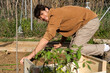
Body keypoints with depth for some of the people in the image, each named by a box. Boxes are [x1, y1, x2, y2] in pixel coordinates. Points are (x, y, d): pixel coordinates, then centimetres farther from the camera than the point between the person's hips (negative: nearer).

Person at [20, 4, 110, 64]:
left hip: (91, 21, -10)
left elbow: (47, 38, -28)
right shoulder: (57, 15, 9)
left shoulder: (55, 15, -21)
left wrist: (31, 55, -27)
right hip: (84, 24, 10)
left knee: (75, 49, -13)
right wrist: (61, 44, 17)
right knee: (72, 47, 7)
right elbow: (66, 29, 24)